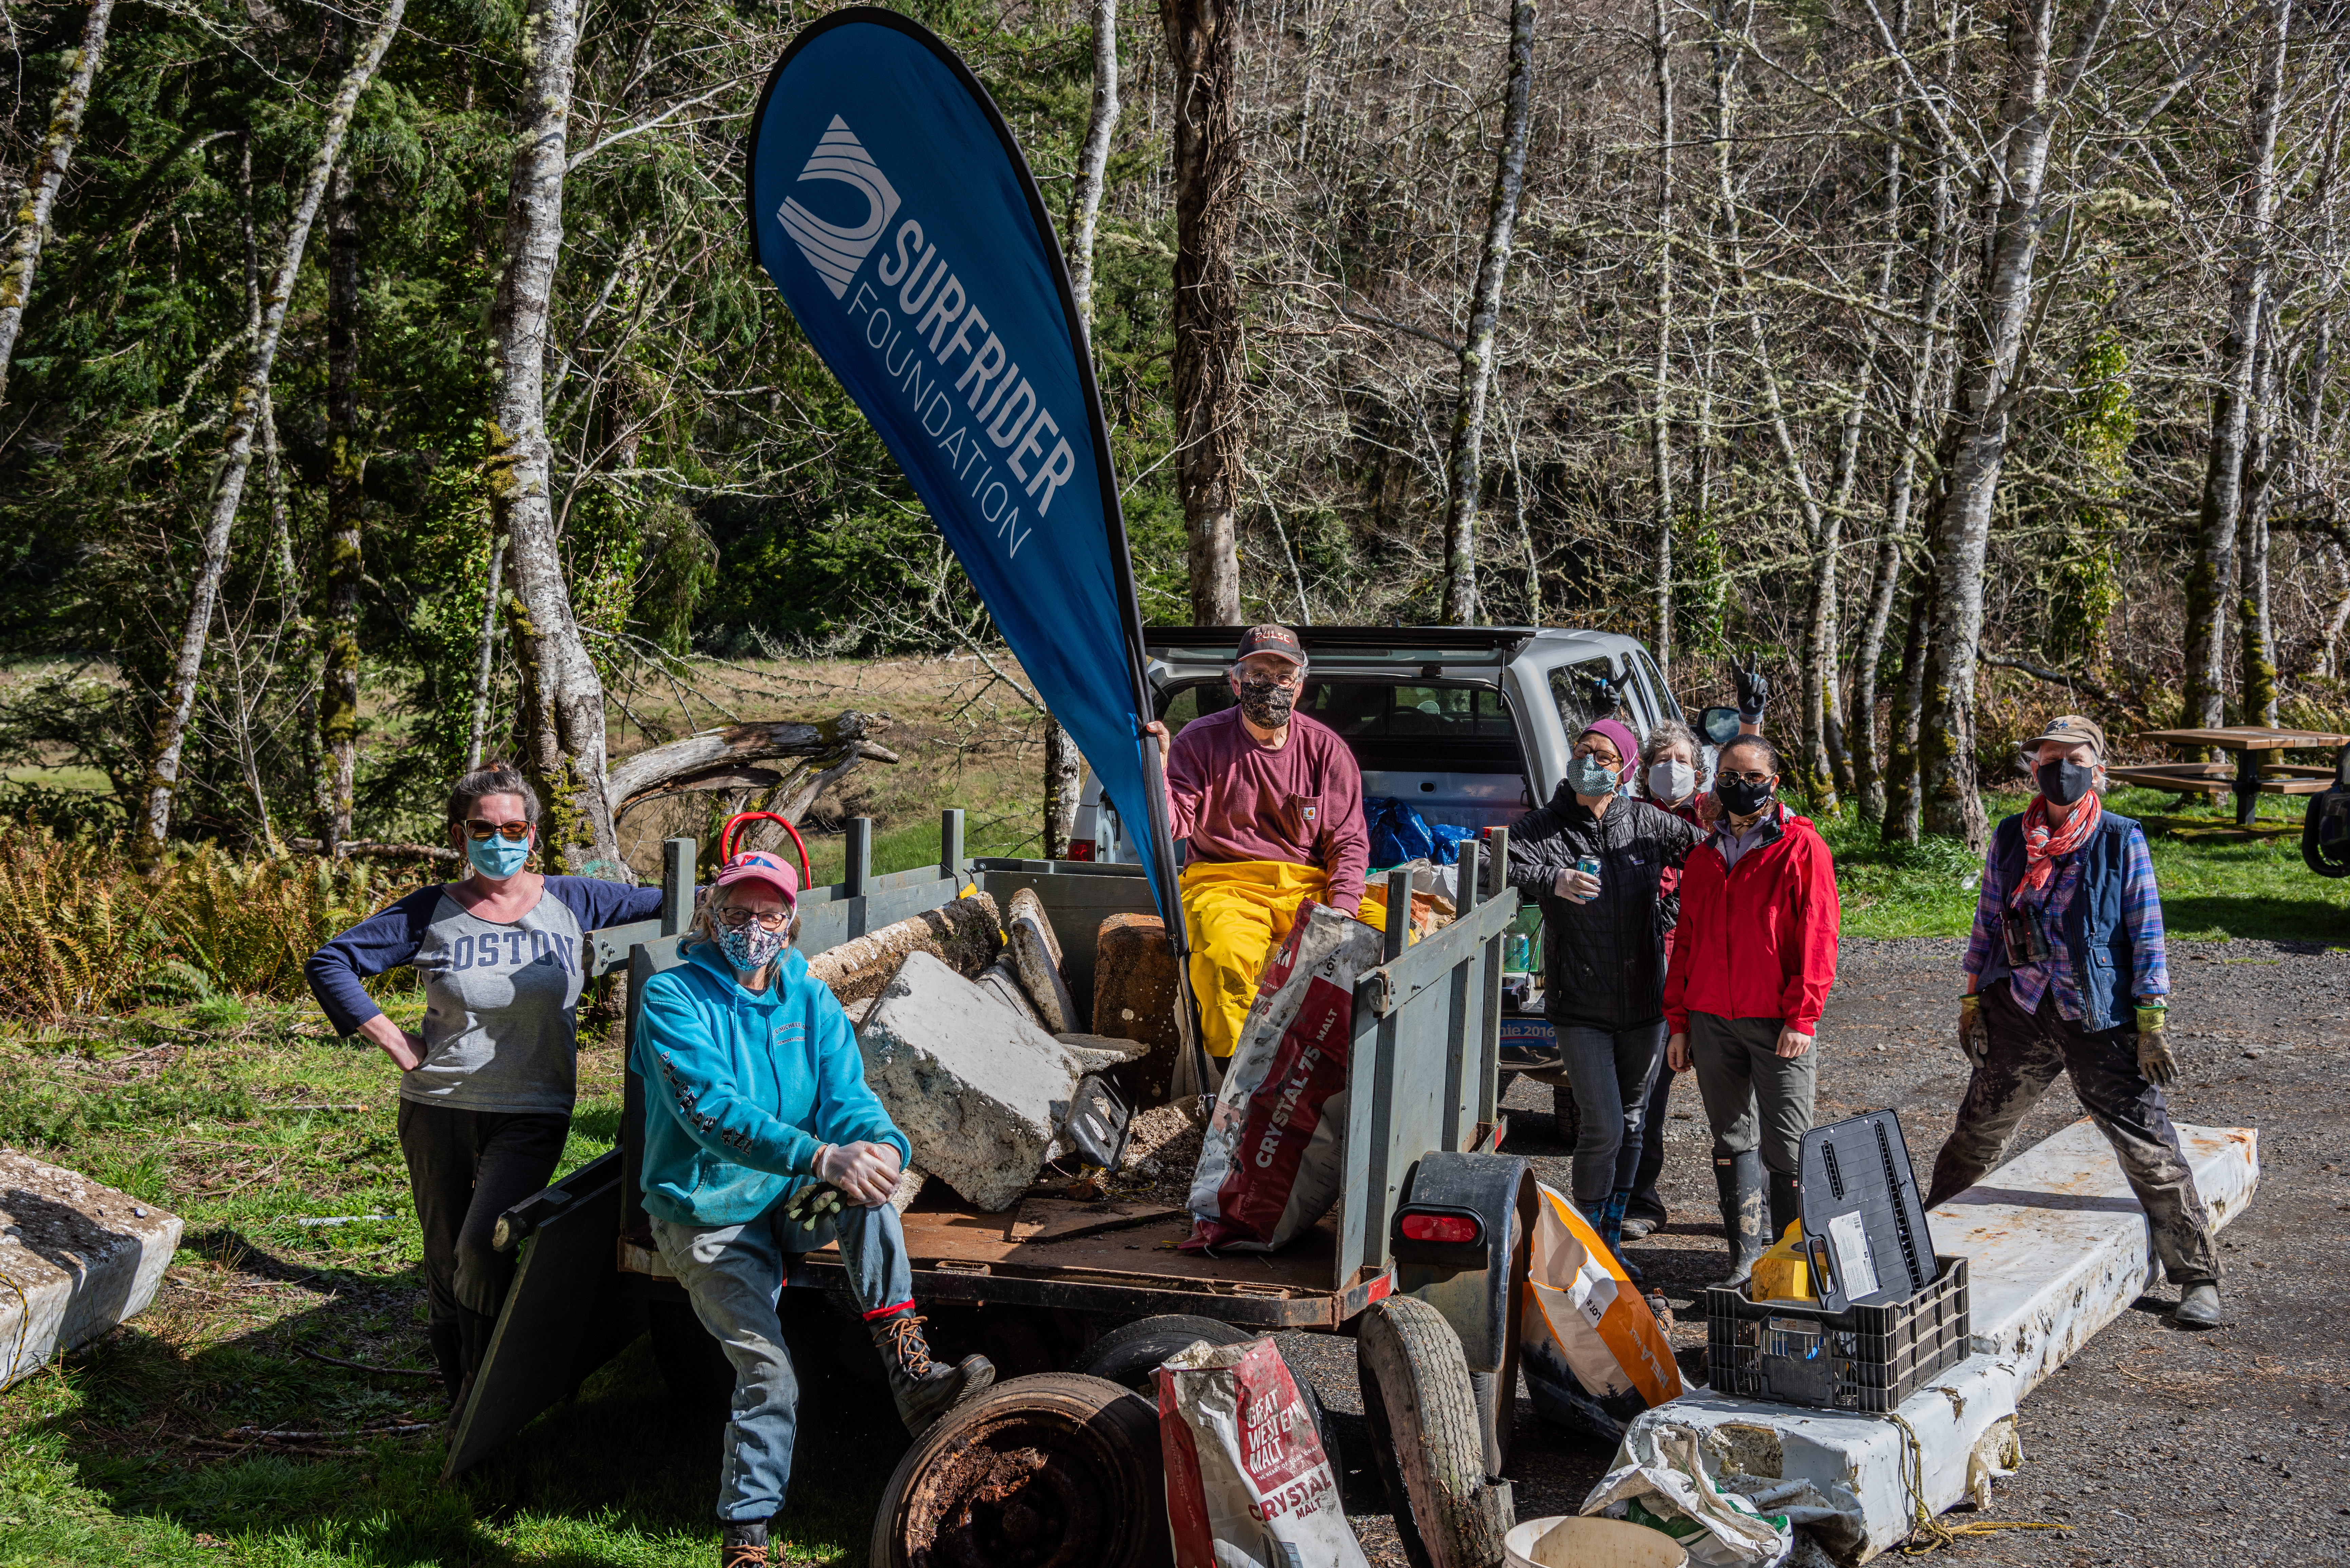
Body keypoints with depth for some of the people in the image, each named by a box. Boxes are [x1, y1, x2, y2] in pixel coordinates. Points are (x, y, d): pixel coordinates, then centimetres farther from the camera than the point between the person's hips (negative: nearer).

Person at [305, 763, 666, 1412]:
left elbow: (663, 903, 15)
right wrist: (394, 1042, -3)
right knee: (445, 1258, 10)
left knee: (482, 1246, -21)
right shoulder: (431, 913, 0)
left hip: (532, 1115, -2)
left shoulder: (570, 902, 3)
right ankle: (456, 1393, 27)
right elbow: (329, 963, 1)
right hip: (438, 1110, 2)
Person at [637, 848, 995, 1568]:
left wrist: (883, 1144, -31)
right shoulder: (674, 997, -11)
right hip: (707, 1218, -4)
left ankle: (908, 1371, -32)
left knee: (866, 1169, -27)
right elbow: (712, 1109, -25)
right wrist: (820, 1157, -39)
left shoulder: (812, 1001, 6)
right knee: (767, 1372, -20)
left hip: (789, 1206, 4)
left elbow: (847, 1097, -6)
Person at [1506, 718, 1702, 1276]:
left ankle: (1611, 1240, 28)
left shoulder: (1647, 824, 2)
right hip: (1580, 1008, -4)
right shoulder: (1544, 828, -6)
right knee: (1604, 1126, -10)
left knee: (1631, 1123, 14)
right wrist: (1553, 881, -41)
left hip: (1644, 1003, 4)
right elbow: (1504, 865, -24)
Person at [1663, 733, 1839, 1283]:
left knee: (1785, 1146, -5)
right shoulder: (1704, 856, 14)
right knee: (1731, 1139, 9)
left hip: (1777, 1025, -5)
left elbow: (1817, 935, -8)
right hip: (1711, 1021, 5)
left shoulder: (1800, 847, -3)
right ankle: (1745, 1257, 15)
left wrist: (1801, 1017, -14)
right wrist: (1678, 1023, 13)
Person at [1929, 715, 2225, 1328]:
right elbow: (1987, 923, 12)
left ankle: (2198, 1280, 5)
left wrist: (2152, 1026, -8)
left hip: (2100, 1018, -3)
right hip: (2019, 1013, 3)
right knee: (1977, 1133, 17)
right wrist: (1972, 1001, 9)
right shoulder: (2010, 839, 4)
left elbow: (2147, 937, -4)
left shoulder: (2122, 842, -6)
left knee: (2148, 1147, -5)